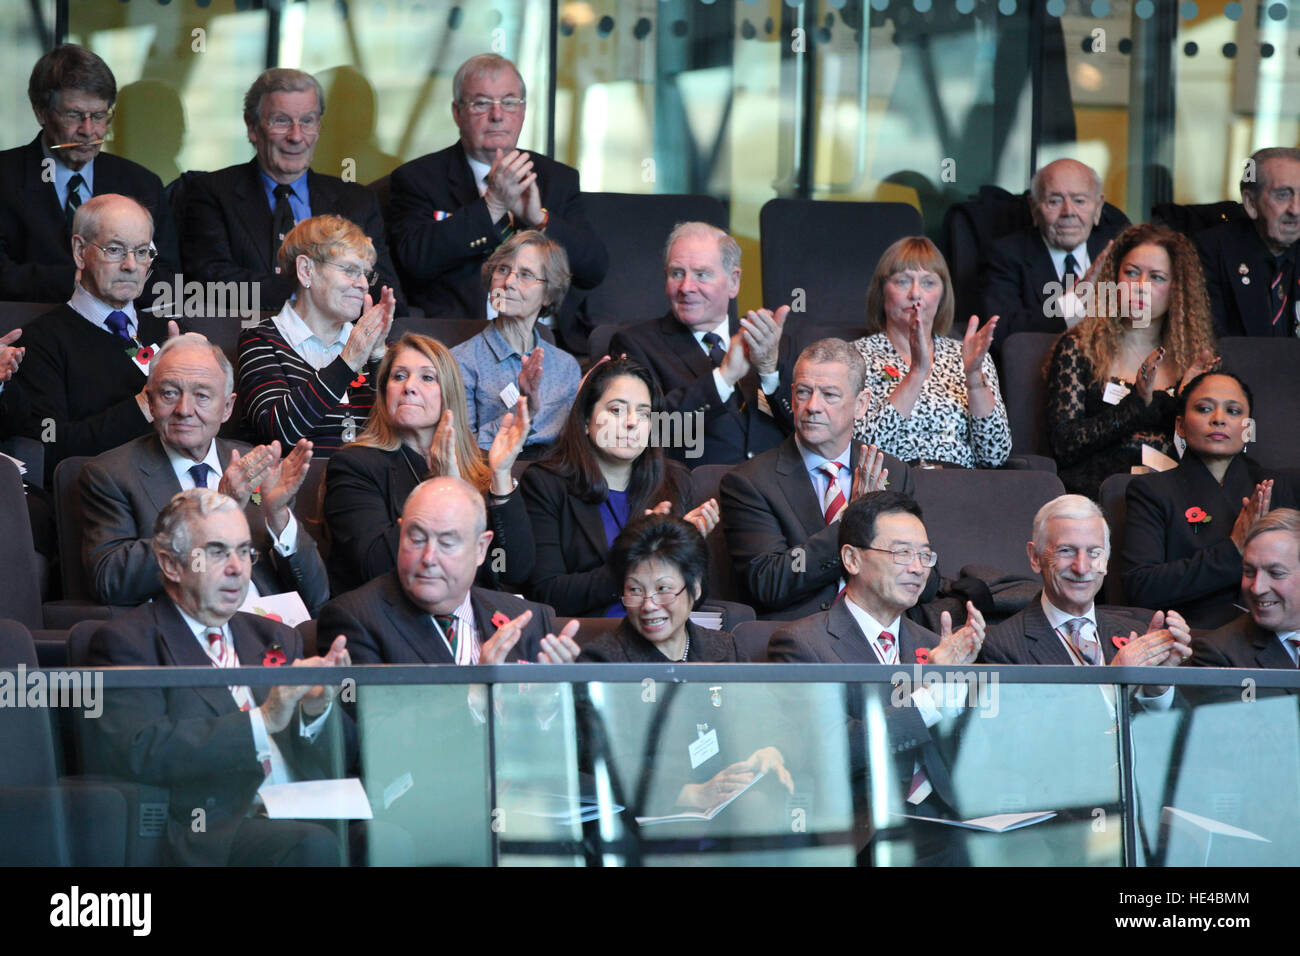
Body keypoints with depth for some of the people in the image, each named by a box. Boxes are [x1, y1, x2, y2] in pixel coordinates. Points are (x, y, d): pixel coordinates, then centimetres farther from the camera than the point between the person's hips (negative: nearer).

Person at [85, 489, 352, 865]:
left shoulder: (276, 639, 23)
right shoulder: (128, 643, 4)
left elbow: (332, 761, 18)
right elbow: (139, 753, -14)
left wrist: (317, 709, -5)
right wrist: (262, 720, -18)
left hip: (304, 816, 5)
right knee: (314, 846, -34)